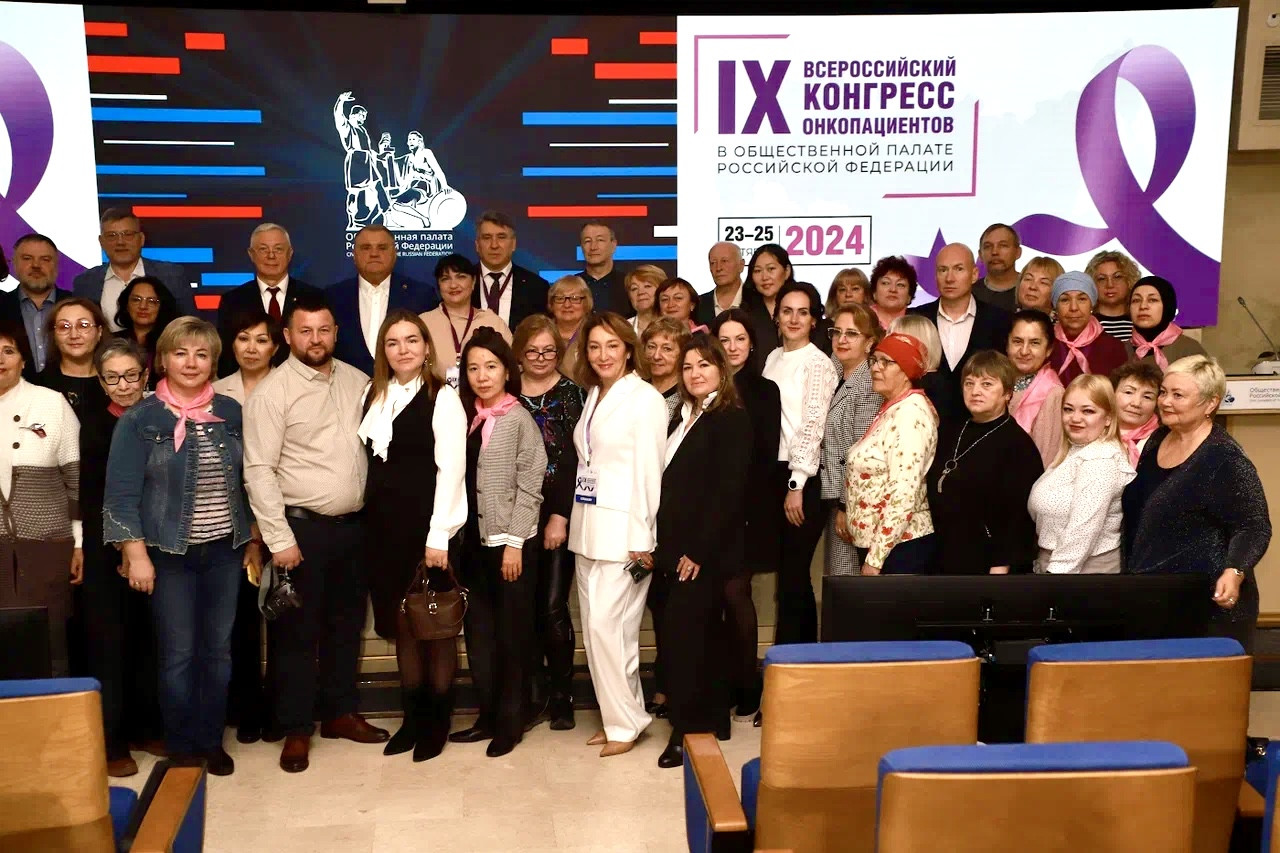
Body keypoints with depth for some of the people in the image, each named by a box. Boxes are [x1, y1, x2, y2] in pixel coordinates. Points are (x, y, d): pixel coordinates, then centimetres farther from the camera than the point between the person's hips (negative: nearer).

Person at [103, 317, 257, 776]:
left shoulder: (231, 412, 4)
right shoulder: (140, 420, -6)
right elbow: (122, 494, -8)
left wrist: (254, 541, 9)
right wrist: (136, 556, -12)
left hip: (225, 549, 3)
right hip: (170, 553, -3)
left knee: (218, 649, 10)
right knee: (178, 654, 5)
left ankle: (211, 740, 25)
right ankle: (180, 747, 21)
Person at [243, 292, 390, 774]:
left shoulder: (357, 382, 7)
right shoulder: (273, 391, -9)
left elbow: (373, 444, 12)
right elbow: (259, 469, -12)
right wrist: (280, 538, -15)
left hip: (353, 525, 5)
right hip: (302, 527, -5)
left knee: (346, 624, 16)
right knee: (297, 632, 5)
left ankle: (340, 712, 32)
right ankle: (296, 729, 18)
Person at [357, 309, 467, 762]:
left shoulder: (443, 398, -8)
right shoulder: (374, 394, 11)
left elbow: (451, 469, -13)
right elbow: (368, 460, 11)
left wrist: (438, 535, -17)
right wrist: (372, 515, 2)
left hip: (428, 526, -5)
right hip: (384, 524, 6)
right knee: (401, 624, 12)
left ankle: (437, 723, 18)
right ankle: (412, 718, 24)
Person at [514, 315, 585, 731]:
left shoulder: (569, 393, 0)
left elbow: (575, 459, -5)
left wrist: (561, 515, -11)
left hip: (559, 513, -2)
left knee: (553, 608, -3)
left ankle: (562, 696, 11)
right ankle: (531, 691, 20)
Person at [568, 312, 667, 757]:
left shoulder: (645, 398, -9)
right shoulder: (593, 395, 12)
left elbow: (649, 471, -12)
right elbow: (586, 462, 14)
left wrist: (642, 539, -14)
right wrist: (571, 518, 8)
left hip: (623, 529, -7)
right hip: (588, 526, 8)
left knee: (607, 624, -7)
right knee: (595, 625, 10)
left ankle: (625, 722, 8)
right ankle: (617, 715, 22)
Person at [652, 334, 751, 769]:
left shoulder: (732, 419, -9)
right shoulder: (685, 417, 15)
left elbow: (729, 490, -16)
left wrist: (698, 551, -18)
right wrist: (664, 546, 8)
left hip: (706, 551, -8)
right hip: (678, 548, 8)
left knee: (679, 632, -9)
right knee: (701, 634, 14)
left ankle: (688, 730, 2)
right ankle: (711, 719, 25)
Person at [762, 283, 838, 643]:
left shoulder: (818, 363, -6)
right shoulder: (773, 359, 14)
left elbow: (813, 425, -11)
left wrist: (797, 485, -14)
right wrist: (780, 482, 10)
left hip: (805, 478, -6)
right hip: (774, 472, 6)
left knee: (793, 574, -5)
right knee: (789, 573, 9)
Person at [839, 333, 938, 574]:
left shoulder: (909, 414, -17)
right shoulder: (891, 409, 12)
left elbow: (903, 495, -23)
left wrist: (875, 558, -22)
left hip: (899, 546, -9)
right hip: (871, 541, 9)